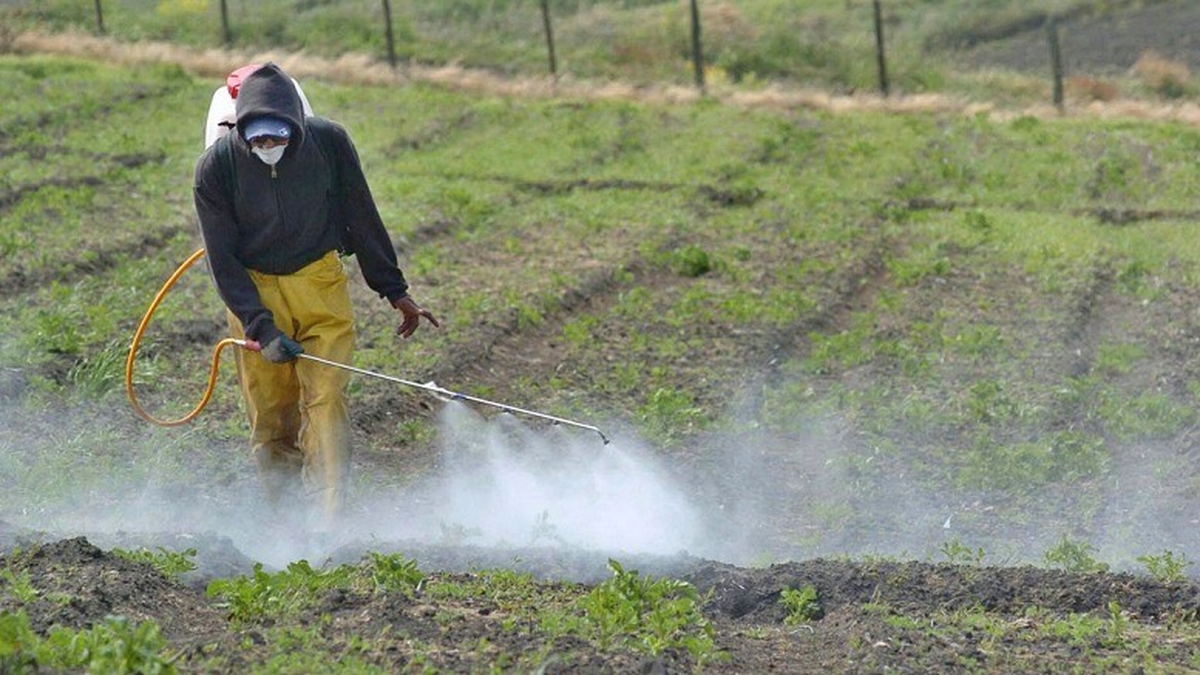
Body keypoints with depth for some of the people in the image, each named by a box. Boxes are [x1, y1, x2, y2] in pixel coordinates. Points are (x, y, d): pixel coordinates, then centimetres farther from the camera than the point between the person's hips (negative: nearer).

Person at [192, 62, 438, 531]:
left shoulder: (329, 143, -14)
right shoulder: (216, 168, -17)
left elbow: (362, 220, 0)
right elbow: (223, 260, -11)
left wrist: (394, 291, 6)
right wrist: (261, 327, -19)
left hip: (320, 285, 0)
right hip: (254, 290, 0)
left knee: (326, 398, -13)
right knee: (270, 417, 1)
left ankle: (330, 522, -15)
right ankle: (285, 523, 13)